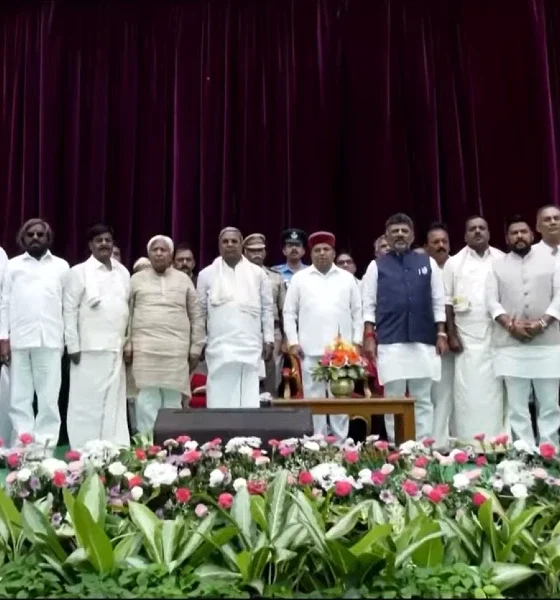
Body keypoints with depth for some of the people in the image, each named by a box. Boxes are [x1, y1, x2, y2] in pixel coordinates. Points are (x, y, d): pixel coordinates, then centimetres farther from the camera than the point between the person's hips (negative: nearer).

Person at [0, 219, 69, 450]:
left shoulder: (61, 266, 10)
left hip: (50, 339, -1)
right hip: (19, 340, 1)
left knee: (49, 397, 0)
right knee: (19, 398, 2)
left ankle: (45, 447, 5)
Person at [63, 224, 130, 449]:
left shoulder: (123, 273, 13)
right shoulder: (79, 272, 0)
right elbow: (69, 310, -3)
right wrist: (73, 346, -8)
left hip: (116, 349, 4)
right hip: (89, 349, -4)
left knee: (114, 402, 7)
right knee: (86, 402, -1)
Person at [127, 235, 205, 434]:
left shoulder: (184, 280, 11)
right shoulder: (136, 279, 10)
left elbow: (196, 316, 10)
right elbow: (127, 314, 9)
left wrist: (196, 348, 6)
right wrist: (127, 345, 1)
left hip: (176, 350, 1)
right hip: (145, 349, 0)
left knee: (173, 400, 4)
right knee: (147, 399, -2)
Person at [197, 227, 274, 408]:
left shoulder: (258, 273, 7)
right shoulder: (207, 274, 6)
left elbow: (267, 309, 9)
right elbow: (200, 311, 9)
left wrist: (268, 340, 4)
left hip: (250, 346, 1)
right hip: (219, 347, 0)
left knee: (249, 398, 1)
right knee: (220, 397, 0)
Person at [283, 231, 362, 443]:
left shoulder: (347, 278, 10)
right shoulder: (299, 278, 6)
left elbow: (357, 312, 11)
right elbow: (289, 312, 5)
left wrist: (357, 341, 4)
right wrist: (293, 342, -2)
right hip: (311, 349, -1)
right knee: (314, 397, 3)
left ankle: (341, 442, 13)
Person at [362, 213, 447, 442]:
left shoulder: (428, 263, 10)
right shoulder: (377, 266, 7)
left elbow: (438, 302, 10)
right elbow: (369, 305, 4)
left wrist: (441, 334, 3)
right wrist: (369, 336, -4)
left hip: (424, 342, 1)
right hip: (390, 342, -1)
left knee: (423, 399, 8)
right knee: (393, 399, 4)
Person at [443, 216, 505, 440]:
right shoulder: (454, 263, 5)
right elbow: (447, 302, 2)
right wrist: (451, 335, -4)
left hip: (498, 335, 1)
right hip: (467, 336, -1)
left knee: (495, 389, 1)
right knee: (469, 391, -2)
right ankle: (468, 442, 3)